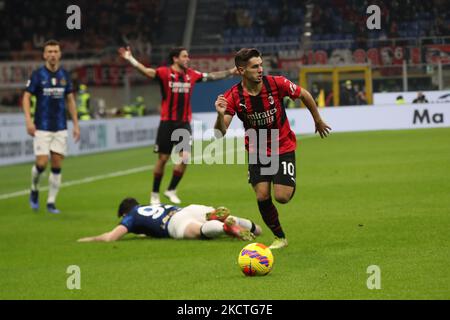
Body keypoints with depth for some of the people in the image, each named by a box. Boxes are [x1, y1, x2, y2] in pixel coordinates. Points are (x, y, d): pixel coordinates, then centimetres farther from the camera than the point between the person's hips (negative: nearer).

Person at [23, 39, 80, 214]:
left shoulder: (65, 75, 5)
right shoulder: (37, 74, -5)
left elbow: (70, 100, 13)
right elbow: (26, 97, -4)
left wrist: (76, 124, 9)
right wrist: (28, 120, -16)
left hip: (60, 127, 3)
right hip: (42, 127, -3)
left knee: (57, 165, 0)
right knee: (42, 162, -11)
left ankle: (51, 202, 9)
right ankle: (34, 189, 20)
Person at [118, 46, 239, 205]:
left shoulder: (191, 74, 7)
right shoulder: (165, 73, -8)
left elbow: (212, 76, 17)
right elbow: (147, 71, -23)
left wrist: (231, 72, 19)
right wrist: (130, 59, -37)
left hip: (184, 123, 4)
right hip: (167, 122, -4)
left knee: (184, 157, -7)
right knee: (163, 158, 2)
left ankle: (171, 190, 11)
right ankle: (155, 194, 17)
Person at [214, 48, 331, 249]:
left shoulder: (277, 84, -19)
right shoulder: (233, 96, -18)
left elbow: (305, 95, 0)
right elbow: (220, 133, -20)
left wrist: (318, 121, 12)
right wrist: (221, 114, -41)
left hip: (283, 147, -1)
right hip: (257, 151, 1)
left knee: (282, 196, -13)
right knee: (262, 197, -9)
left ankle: (290, 185, 26)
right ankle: (279, 237, 14)